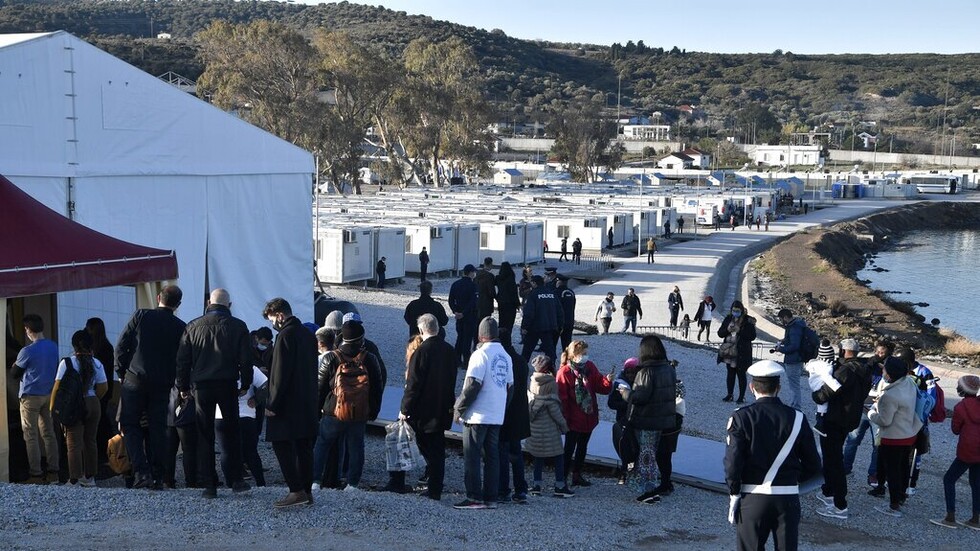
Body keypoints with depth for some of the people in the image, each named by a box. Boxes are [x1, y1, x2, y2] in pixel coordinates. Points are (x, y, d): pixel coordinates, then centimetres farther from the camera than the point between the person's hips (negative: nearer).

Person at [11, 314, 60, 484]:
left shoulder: (27, 351, -17)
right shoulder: (53, 347, 1)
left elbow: (14, 373, -5)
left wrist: (15, 365, 15)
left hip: (31, 396, -6)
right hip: (49, 394, 6)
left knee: (31, 437, 1)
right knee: (49, 433, 12)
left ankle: (36, 475, 2)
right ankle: (54, 471, 13)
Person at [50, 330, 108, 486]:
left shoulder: (66, 363, -10)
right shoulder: (97, 364, 0)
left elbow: (58, 387, -11)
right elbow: (103, 388, 2)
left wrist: (52, 405, -2)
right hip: (93, 405, 4)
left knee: (74, 444, 1)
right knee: (90, 441, 14)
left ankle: (75, 480, -1)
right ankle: (89, 477, 22)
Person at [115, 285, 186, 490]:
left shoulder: (141, 316, -3)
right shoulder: (181, 327, 0)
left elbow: (121, 346, -3)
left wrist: (121, 372, 7)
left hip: (135, 380, -2)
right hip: (162, 385, 2)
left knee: (130, 425, 6)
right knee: (157, 429, 8)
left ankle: (141, 471, -8)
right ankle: (157, 476, 8)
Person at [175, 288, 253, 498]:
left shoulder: (193, 326, 5)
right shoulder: (238, 326, 1)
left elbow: (182, 360, 5)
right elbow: (246, 360, 0)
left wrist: (183, 386, 12)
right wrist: (245, 384, 11)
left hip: (202, 386, 1)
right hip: (228, 386, -1)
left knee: (205, 436, 5)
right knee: (232, 432, 12)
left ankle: (209, 485, 3)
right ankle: (236, 479, 11)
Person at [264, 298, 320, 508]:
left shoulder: (285, 335, -13)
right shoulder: (308, 335, 13)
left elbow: (281, 374, -17)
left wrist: (272, 404, -14)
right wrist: (313, 399, 19)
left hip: (287, 404, -8)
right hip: (308, 404, 8)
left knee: (282, 446, -4)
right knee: (304, 447, 10)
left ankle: (296, 491, -9)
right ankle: (306, 491, 14)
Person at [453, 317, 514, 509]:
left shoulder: (481, 354, -12)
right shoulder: (506, 357, 11)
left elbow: (472, 385, -16)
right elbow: (510, 386, 14)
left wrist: (459, 408, -8)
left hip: (477, 415, -7)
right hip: (497, 417, 7)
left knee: (472, 457, -2)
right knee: (492, 456, 10)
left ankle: (475, 497, -3)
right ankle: (491, 498, 11)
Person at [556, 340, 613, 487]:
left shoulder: (590, 367, 1)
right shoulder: (564, 373, -18)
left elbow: (601, 387, 3)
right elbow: (562, 398, -17)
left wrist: (608, 381, -18)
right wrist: (564, 419, -18)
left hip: (589, 417, 7)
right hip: (573, 419, -7)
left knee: (582, 447, 19)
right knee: (569, 448, -1)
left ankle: (577, 475, 33)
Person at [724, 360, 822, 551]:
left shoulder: (742, 417, -8)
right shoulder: (797, 418, -1)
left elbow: (732, 461, -12)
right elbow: (813, 465, 2)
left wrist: (734, 494, -1)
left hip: (753, 498, -2)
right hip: (788, 498, 2)